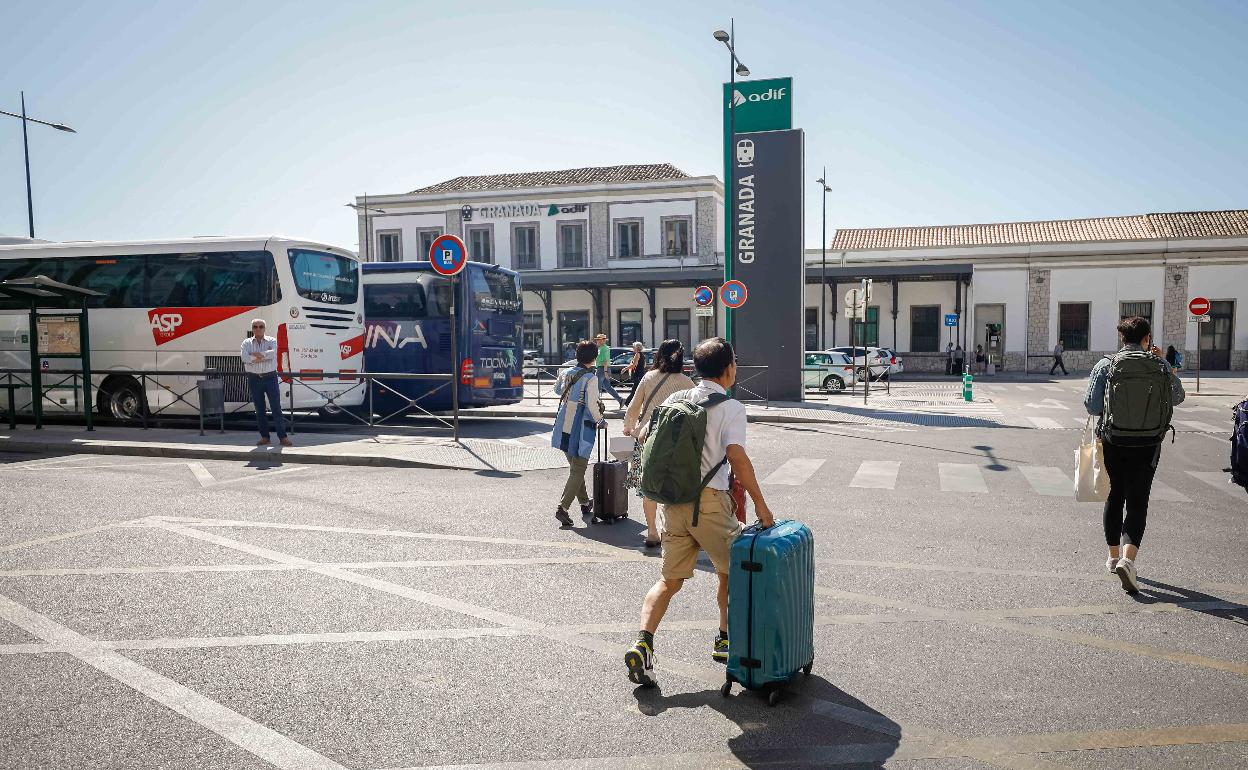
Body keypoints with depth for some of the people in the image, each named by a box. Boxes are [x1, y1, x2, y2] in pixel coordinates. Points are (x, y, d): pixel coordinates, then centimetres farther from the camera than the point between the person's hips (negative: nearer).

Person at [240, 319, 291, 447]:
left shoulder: (271, 341, 4)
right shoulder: (246, 343, 6)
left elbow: (273, 352, -17)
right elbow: (244, 357, -13)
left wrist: (256, 354, -14)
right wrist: (264, 356, -15)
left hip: (270, 377, -2)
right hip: (254, 379, 2)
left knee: (276, 407, -3)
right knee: (259, 409, 7)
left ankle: (282, 437, -2)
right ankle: (265, 437, 15)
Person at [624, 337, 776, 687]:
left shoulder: (675, 399, 9)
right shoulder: (731, 407, -8)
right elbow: (737, 457, -18)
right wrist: (760, 503, -12)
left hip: (673, 500, 5)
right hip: (710, 501, -5)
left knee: (670, 580, 12)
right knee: (731, 571, 20)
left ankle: (642, 643, -5)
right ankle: (725, 640, 32)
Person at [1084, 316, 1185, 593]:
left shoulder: (1106, 365, -5)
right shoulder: (1158, 365, -5)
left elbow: (1091, 405, -7)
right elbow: (1177, 397, 10)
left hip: (1113, 441, 1)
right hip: (1147, 445, -1)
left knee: (1114, 497, 17)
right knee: (1137, 502, 1)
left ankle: (1114, 557, 29)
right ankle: (1127, 559, -17)